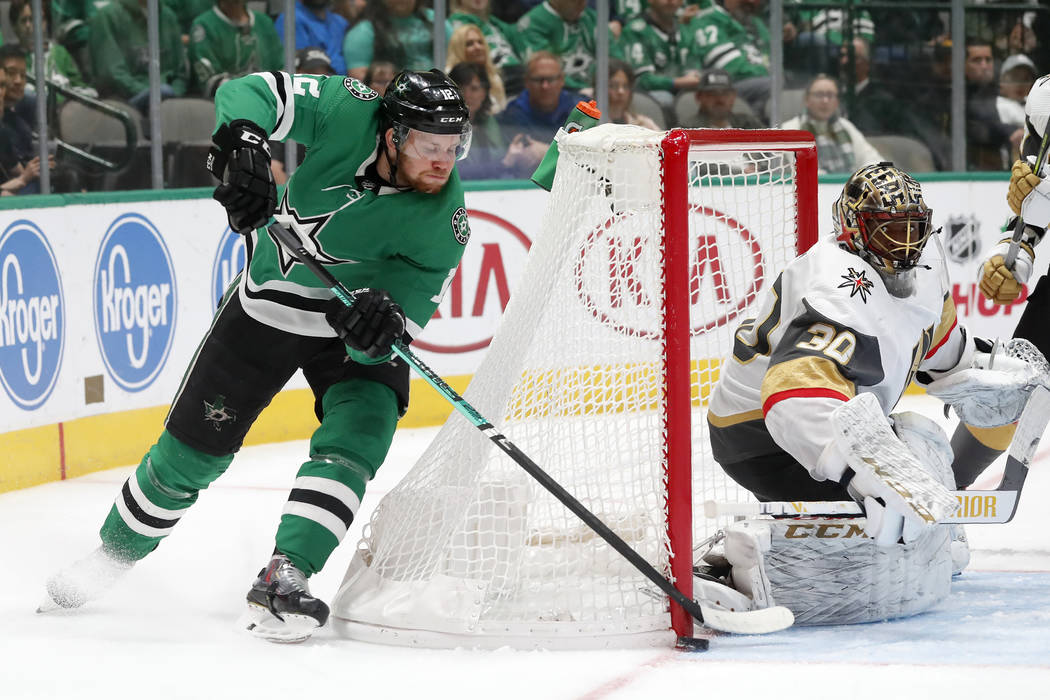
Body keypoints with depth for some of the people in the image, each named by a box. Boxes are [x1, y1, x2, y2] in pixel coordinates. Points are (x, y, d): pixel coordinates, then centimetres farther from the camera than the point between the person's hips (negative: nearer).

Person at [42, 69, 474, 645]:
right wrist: (243, 144, -47)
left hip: (356, 321, 0)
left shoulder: (444, 221, -26)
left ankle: (282, 581, -24)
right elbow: (246, 94, -27)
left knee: (354, 441, -25)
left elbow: (412, 301, -28)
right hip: (269, 302, 1)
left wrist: (383, 321, -51)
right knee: (193, 447, 6)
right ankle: (113, 555, 28)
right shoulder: (348, 114, -25)